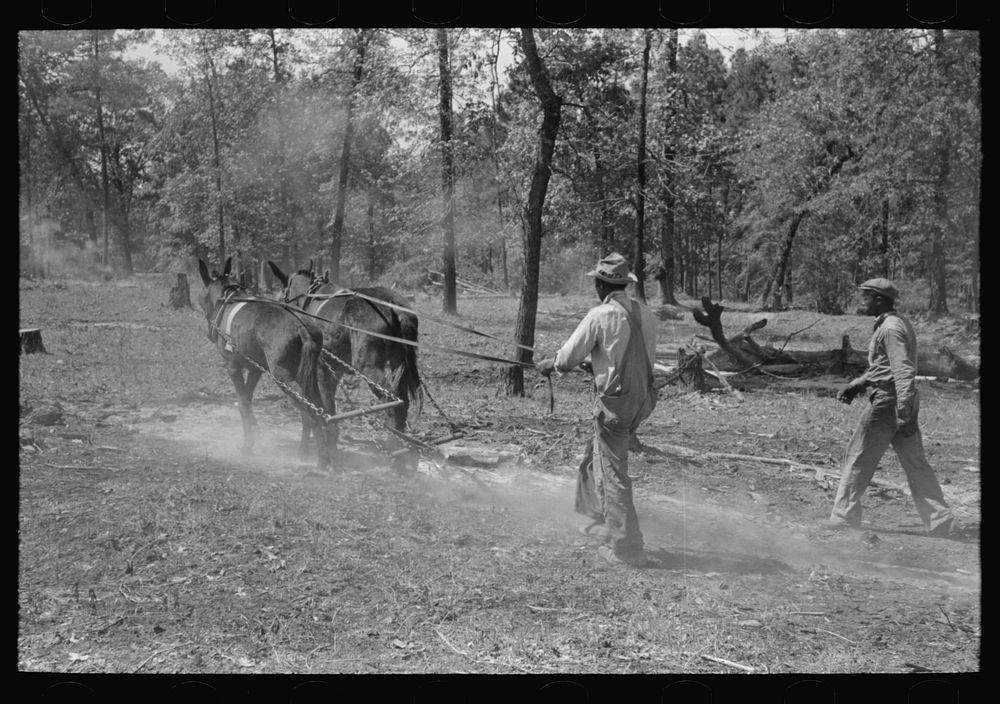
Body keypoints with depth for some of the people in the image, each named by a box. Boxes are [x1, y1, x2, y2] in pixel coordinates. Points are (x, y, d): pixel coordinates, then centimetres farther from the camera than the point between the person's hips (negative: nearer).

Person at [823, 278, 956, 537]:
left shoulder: (891, 328, -15)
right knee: (915, 463, 8)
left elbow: (904, 372, -24)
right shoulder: (897, 324, 17)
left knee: (857, 458, 1)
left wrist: (904, 413, -28)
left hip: (887, 402, -10)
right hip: (903, 402, 10)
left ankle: (845, 516, 8)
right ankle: (940, 521, 7)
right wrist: (855, 386, 21)